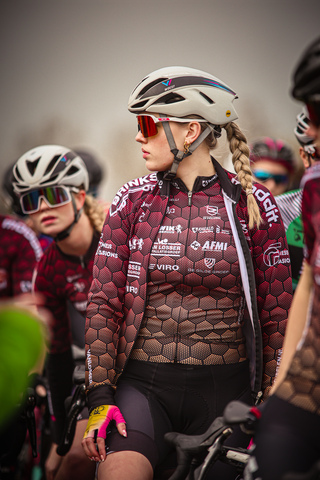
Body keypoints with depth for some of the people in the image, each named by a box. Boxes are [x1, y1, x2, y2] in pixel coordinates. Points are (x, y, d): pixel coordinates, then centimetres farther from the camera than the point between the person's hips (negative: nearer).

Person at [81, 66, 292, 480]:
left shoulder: (253, 204, 1)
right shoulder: (132, 200, 5)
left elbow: (277, 313, 3)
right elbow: (103, 302, 4)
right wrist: (100, 397, -4)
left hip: (226, 390, 0)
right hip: (144, 385, 0)